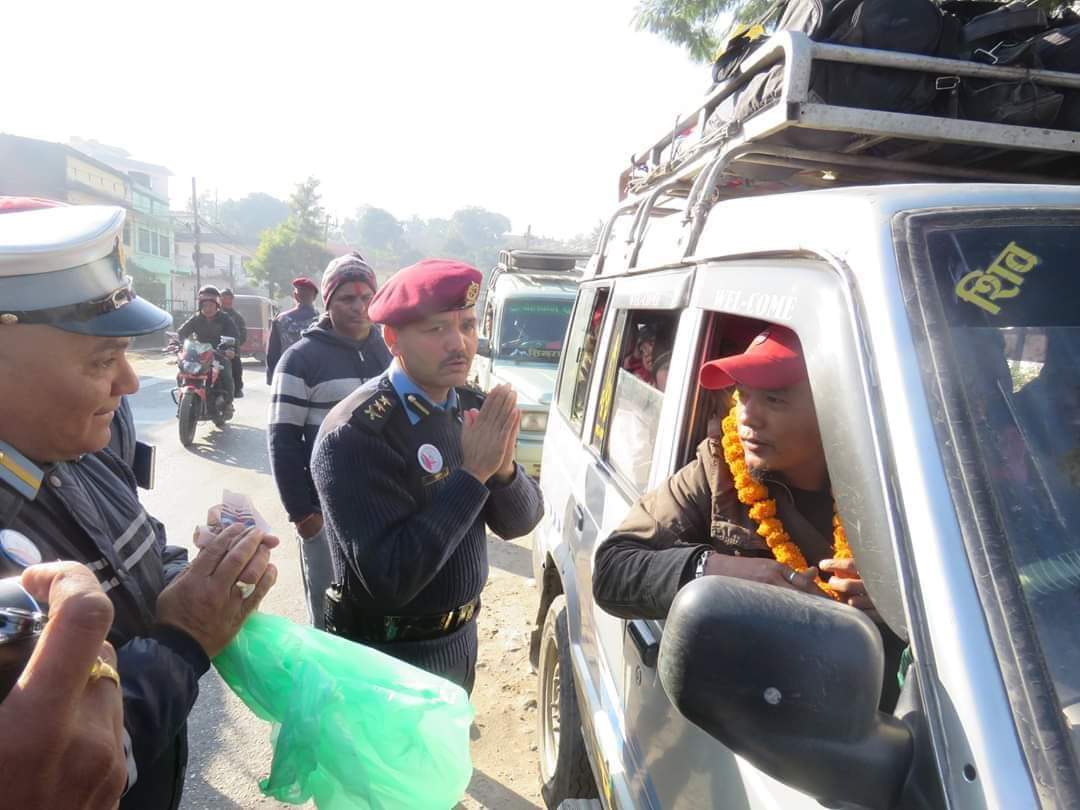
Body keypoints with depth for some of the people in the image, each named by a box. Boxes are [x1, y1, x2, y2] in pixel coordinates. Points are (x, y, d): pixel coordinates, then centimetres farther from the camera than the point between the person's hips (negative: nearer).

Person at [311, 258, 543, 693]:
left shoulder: (474, 409, -4)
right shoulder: (355, 433, -25)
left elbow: (519, 523, -1)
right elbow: (388, 579, -30)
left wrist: (503, 469, -22)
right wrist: (473, 474, -30)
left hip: (461, 640, 7)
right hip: (391, 661, -6)